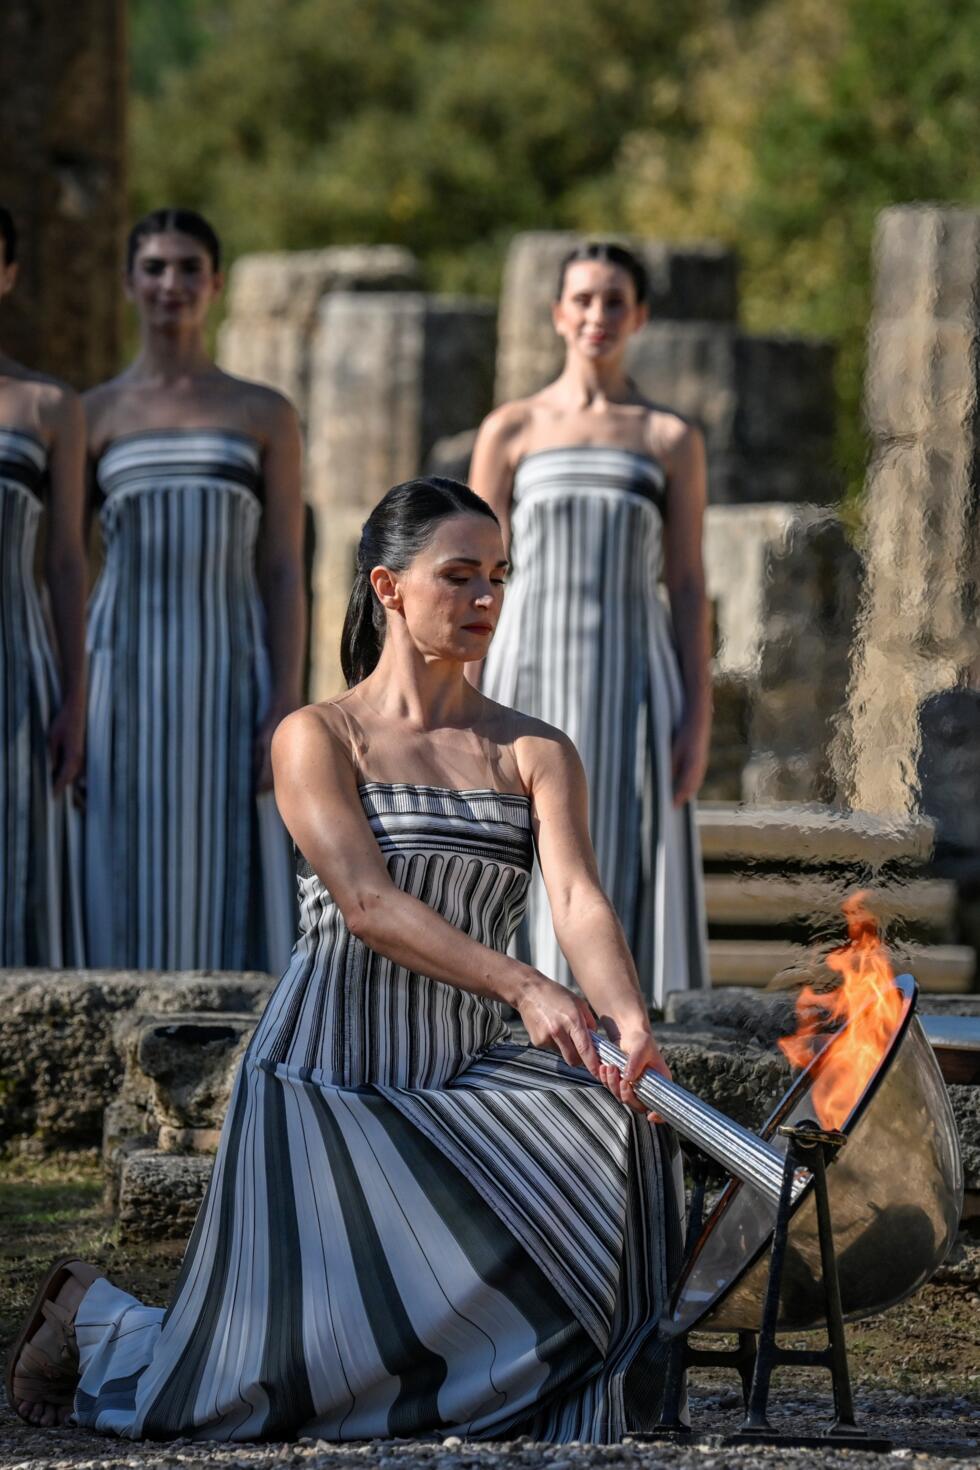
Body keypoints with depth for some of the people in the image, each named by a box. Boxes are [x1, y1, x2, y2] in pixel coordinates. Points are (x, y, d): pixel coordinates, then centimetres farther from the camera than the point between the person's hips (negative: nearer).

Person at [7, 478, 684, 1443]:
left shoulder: (533, 754, 7)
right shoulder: (316, 740, -3)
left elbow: (578, 899, -9)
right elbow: (367, 903, -17)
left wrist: (627, 1018, -31)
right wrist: (523, 986, -30)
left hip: (459, 1076, 4)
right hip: (330, 1069, -4)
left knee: (618, 1128, -29)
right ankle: (88, 1310, 29)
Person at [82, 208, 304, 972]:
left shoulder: (266, 416, 8)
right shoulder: (93, 415, 8)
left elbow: (285, 572, 4)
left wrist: (287, 706, -6)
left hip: (229, 681, 0)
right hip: (125, 679, 0)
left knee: (227, 889, -2)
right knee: (126, 887, -2)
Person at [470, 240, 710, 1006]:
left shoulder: (672, 439, 7)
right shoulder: (511, 431, 6)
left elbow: (688, 584, 6)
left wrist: (699, 714, -2)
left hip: (630, 680, 0)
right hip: (531, 672, 0)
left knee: (624, 876, -2)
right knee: (524, 877, -3)